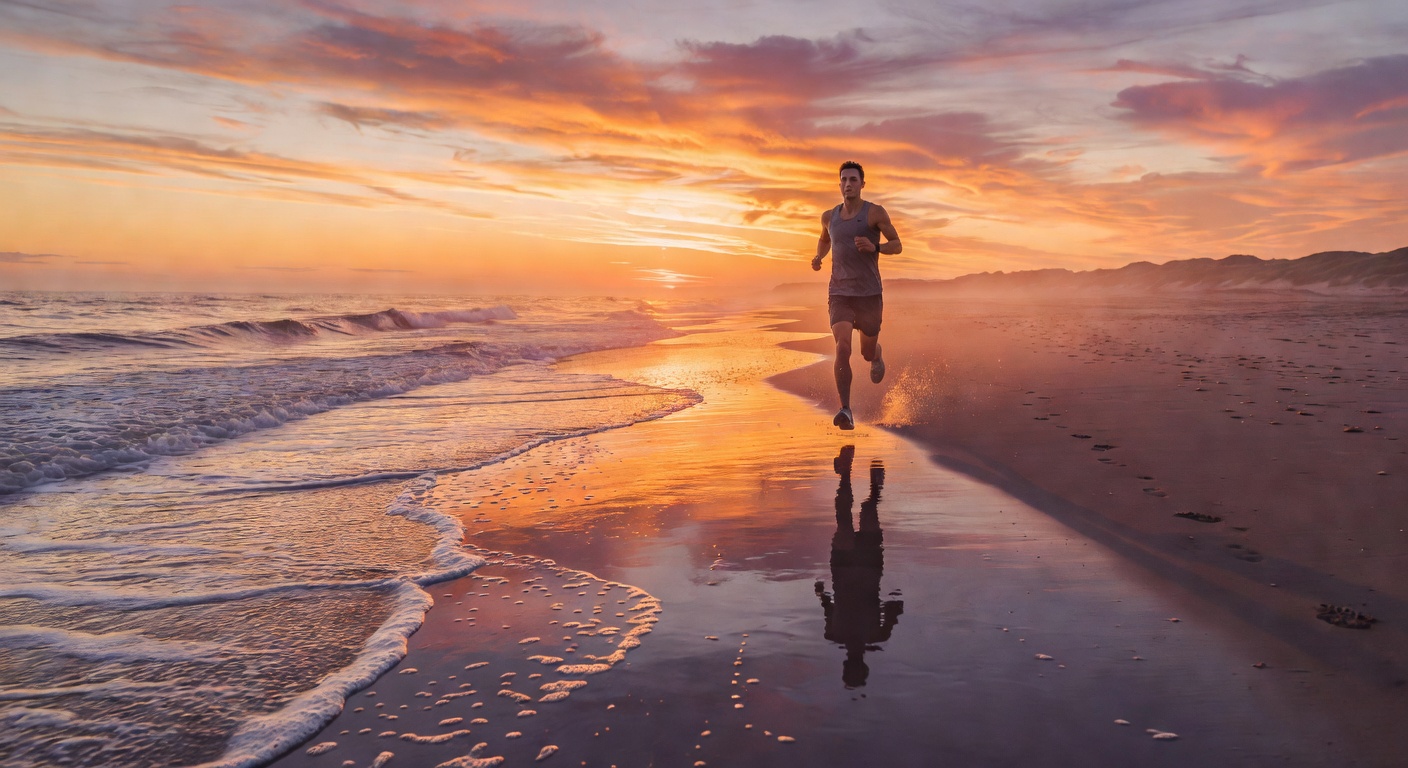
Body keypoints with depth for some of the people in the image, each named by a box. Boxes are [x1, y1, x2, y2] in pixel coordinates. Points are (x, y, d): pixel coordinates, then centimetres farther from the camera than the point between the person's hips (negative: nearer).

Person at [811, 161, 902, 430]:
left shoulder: (875, 212, -4)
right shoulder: (829, 216, 8)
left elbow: (897, 245, -1)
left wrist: (874, 247, -22)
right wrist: (818, 258, 7)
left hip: (869, 294, -1)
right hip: (839, 294, 1)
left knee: (867, 352, 12)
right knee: (843, 347, -20)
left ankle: (877, 356, 53)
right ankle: (846, 411, -21)